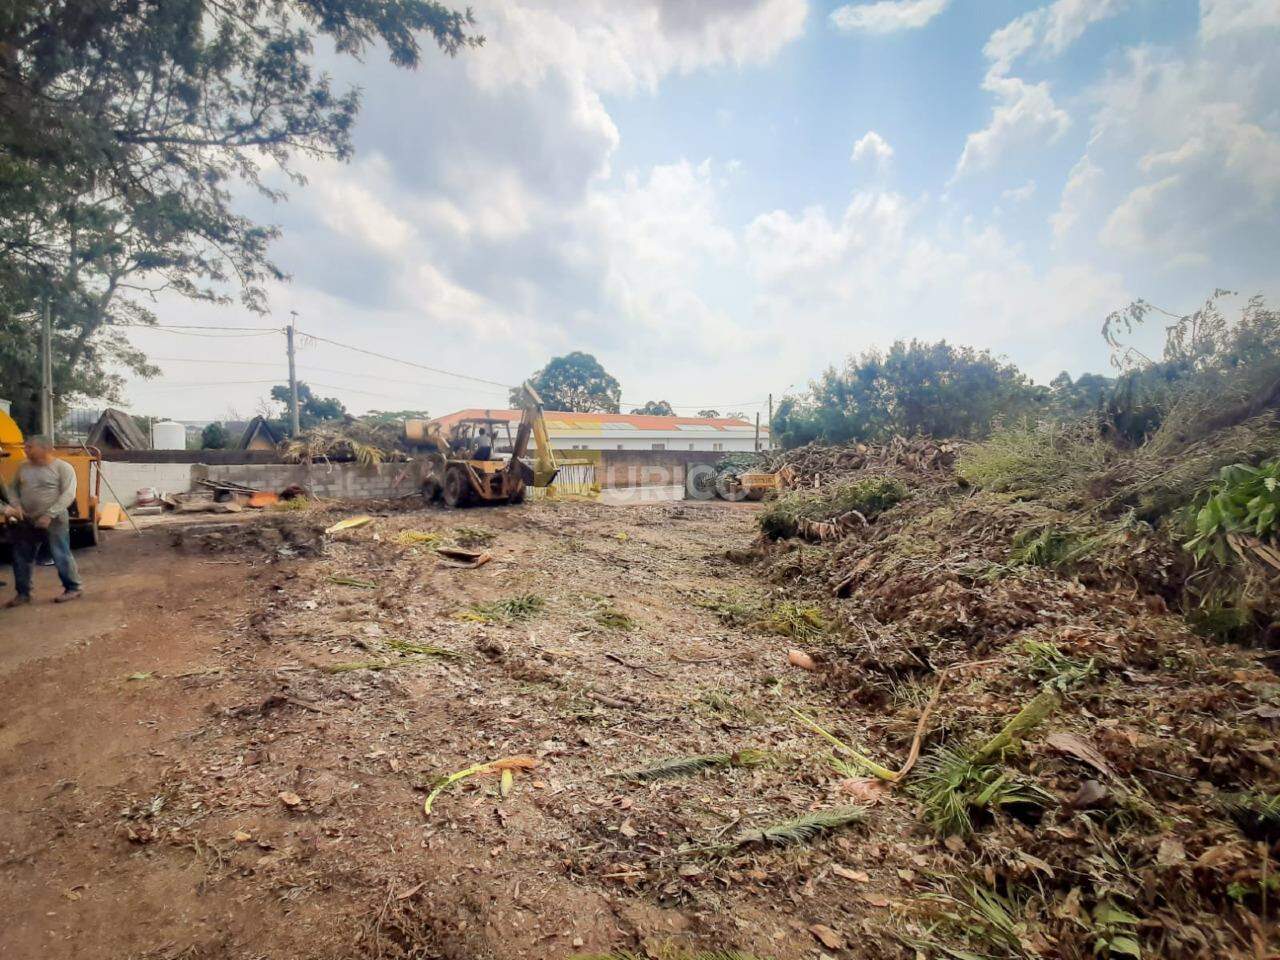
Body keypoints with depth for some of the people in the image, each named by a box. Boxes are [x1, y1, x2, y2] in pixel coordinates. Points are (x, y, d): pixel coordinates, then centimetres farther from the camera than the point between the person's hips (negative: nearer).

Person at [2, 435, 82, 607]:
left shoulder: (63, 467, -9)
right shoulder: (23, 467, 9)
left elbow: (68, 495, -15)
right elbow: (13, 488, 16)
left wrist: (50, 515, -21)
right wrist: (16, 506, -4)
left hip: (54, 522, -6)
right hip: (27, 522, 6)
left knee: (61, 556, -2)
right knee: (21, 558, 11)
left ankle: (72, 589, 11)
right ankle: (23, 593, 23)